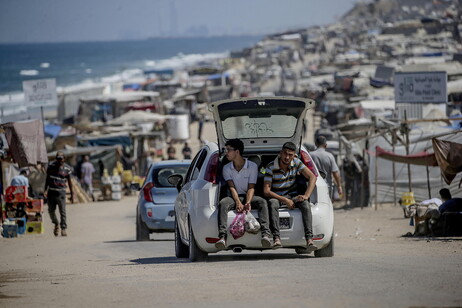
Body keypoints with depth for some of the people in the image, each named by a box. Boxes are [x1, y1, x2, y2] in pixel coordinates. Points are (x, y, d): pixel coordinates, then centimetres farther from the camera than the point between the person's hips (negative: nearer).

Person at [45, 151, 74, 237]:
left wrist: (72, 194, 8)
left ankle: (63, 228, -4)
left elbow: (69, 182, 7)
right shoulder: (51, 166, 3)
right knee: (51, 210, 6)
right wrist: (45, 190, 7)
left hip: (61, 192, -2)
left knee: (62, 211, -9)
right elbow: (47, 178, 11)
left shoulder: (67, 168, -1)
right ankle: (56, 224, 30)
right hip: (51, 191, 2)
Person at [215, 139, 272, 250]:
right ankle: (222, 237, -49)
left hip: (248, 196, -1)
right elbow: (232, 187, -6)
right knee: (222, 203, -33)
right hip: (235, 197, 1)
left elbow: (251, 188, -8)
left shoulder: (252, 166, 0)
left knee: (262, 202, -34)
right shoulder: (227, 168, 6)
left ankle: (266, 235, -51)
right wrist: (238, 202, -24)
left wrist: (248, 202, -28)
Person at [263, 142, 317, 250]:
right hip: (277, 197, -2)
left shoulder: (296, 163, -1)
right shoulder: (271, 167, -10)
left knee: (305, 204, -31)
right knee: (272, 203, -38)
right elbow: (266, 191, -16)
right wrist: (285, 200, -25)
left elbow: (312, 177, -6)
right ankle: (276, 238, -49)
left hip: (293, 196, 2)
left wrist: (306, 195, -22)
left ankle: (309, 239, -43)